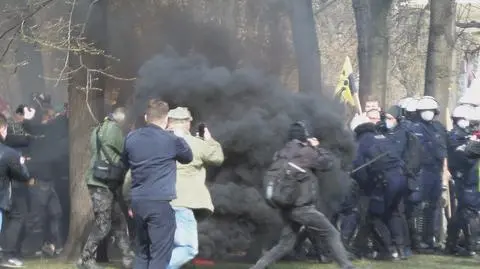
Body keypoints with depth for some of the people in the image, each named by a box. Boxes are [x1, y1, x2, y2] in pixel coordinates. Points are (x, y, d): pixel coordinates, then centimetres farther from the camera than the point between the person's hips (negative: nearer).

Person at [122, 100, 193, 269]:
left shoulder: (131, 138, 9)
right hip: (160, 201, -6)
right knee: (160, 255, -3)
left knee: (142, 253, 15)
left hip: (137, 201, 6)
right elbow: (188, 158, 15)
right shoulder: (172, 140, -5)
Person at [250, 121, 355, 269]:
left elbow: (269, 178, 15)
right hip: (302, 207, -7)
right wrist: (317, 147, 10)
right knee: (332, 234, 0)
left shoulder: (281, 154, 13)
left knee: (285, 245, 14)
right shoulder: (305, 152, -8)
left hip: (287, 207, 7)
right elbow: (328, 162, 1)